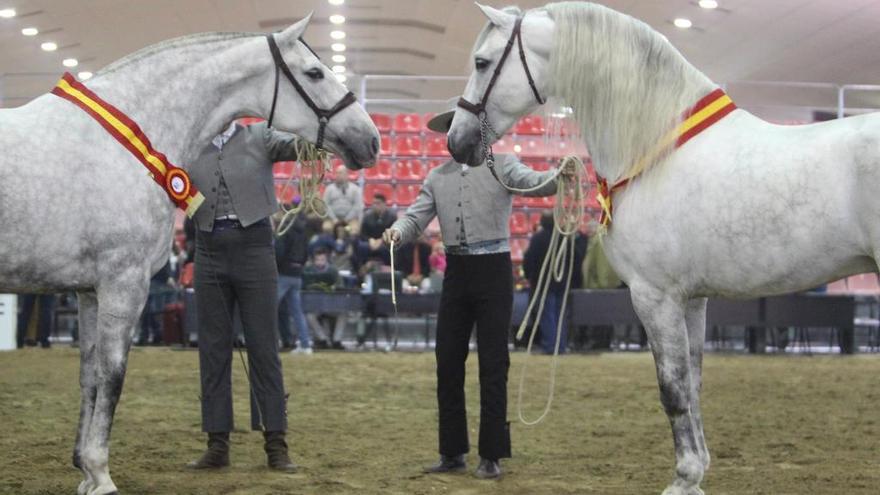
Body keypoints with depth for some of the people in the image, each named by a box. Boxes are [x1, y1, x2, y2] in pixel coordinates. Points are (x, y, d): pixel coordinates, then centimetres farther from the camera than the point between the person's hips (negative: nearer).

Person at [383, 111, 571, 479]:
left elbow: (532, 183, -18)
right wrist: (398, 232, -20)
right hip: (456, 271, 4)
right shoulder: (438, 177, 11)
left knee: (493, 364, 0)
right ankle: (452, 453, 18)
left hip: (493, 269, -4)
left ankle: (492, 455, 7)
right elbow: (417, 216, 3)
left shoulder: (502, 166, -1)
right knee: (448, 362, 7)